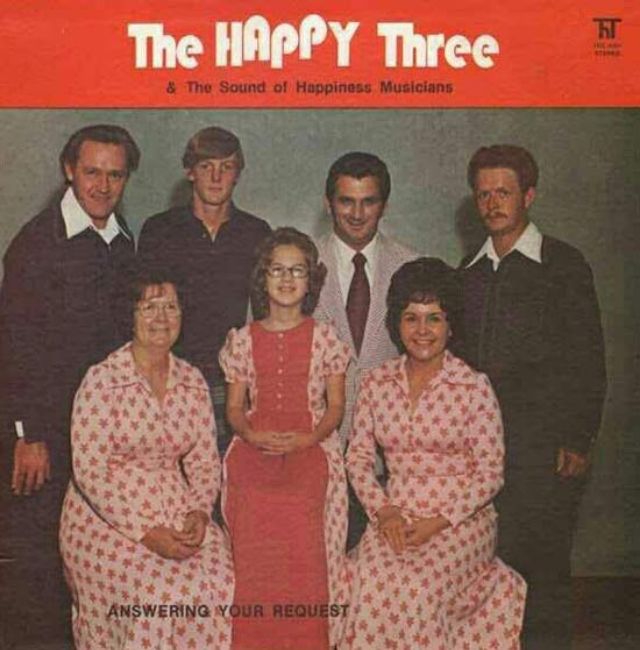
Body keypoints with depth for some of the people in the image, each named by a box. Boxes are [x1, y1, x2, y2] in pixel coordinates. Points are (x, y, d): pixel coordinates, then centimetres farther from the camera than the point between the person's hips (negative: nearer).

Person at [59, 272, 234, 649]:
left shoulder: (192, 381, 5)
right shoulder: (102, 380, -11)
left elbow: (205, 462, 7)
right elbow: (90, 471, -14)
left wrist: (199, 512, -11)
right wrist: (144, 531, -20)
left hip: (177, 513, 4)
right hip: (107, 518, -4)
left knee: (219, 581, -18)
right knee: (164, 592, -24)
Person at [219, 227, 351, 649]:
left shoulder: (324, 337, 5)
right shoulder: (243, 340, 9)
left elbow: (336, 405, 4)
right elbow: (235, 406, 9)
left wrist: (307, 439, -13)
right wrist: (251, 435, -12)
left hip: (311, 458, -1)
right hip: (254, 459, 2)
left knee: (306, 559, -11)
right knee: (254, 562, -4)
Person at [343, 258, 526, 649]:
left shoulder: (475, 387, -5)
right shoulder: (375, 384, 5)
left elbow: (490, 474, -5)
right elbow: (358, 457, 8)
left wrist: (439, 521, -14)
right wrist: (384, 510, -8)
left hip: (462, 518, -2)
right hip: (397, 516, 3)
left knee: (415, 587, -28)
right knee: (374, 581, -26)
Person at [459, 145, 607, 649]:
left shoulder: (563, 264, 0)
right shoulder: (470, 270, 14)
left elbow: (588, 360, -3)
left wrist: (579, 441, -8)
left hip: (544, 446, -4)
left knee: (542, 566, 0)